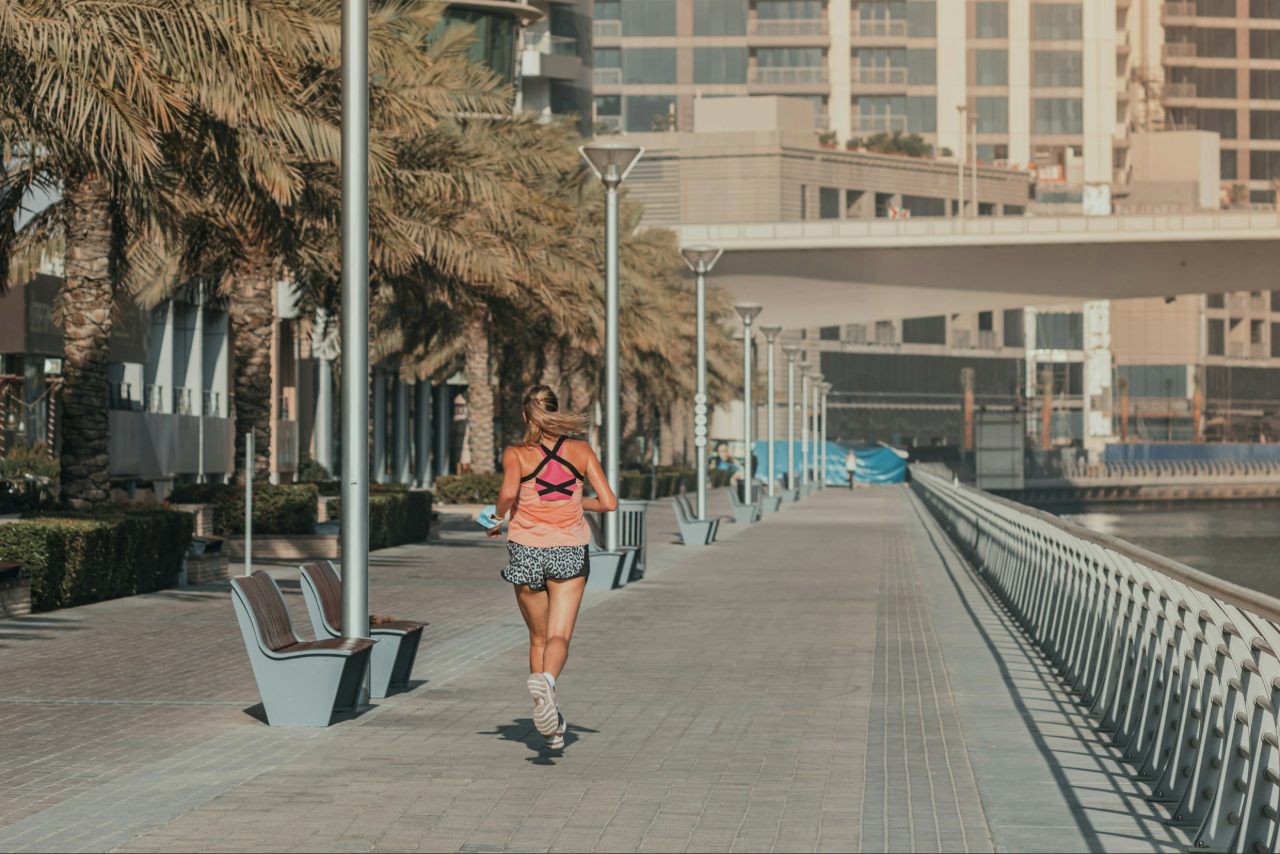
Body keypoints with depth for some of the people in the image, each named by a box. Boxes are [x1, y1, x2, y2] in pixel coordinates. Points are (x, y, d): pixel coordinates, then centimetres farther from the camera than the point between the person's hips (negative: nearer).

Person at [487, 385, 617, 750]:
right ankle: (547, 680, -39)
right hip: (570, 552, 0)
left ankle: (551, 727, 14)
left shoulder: (516, 454, -5)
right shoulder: (581, 450, 1)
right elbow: (609, 502, -1)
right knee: (559, 637, -5)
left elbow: (508, 493, -25)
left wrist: (498, 519, -4)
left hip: (527, 551, 0)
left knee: (538, 638, 15)